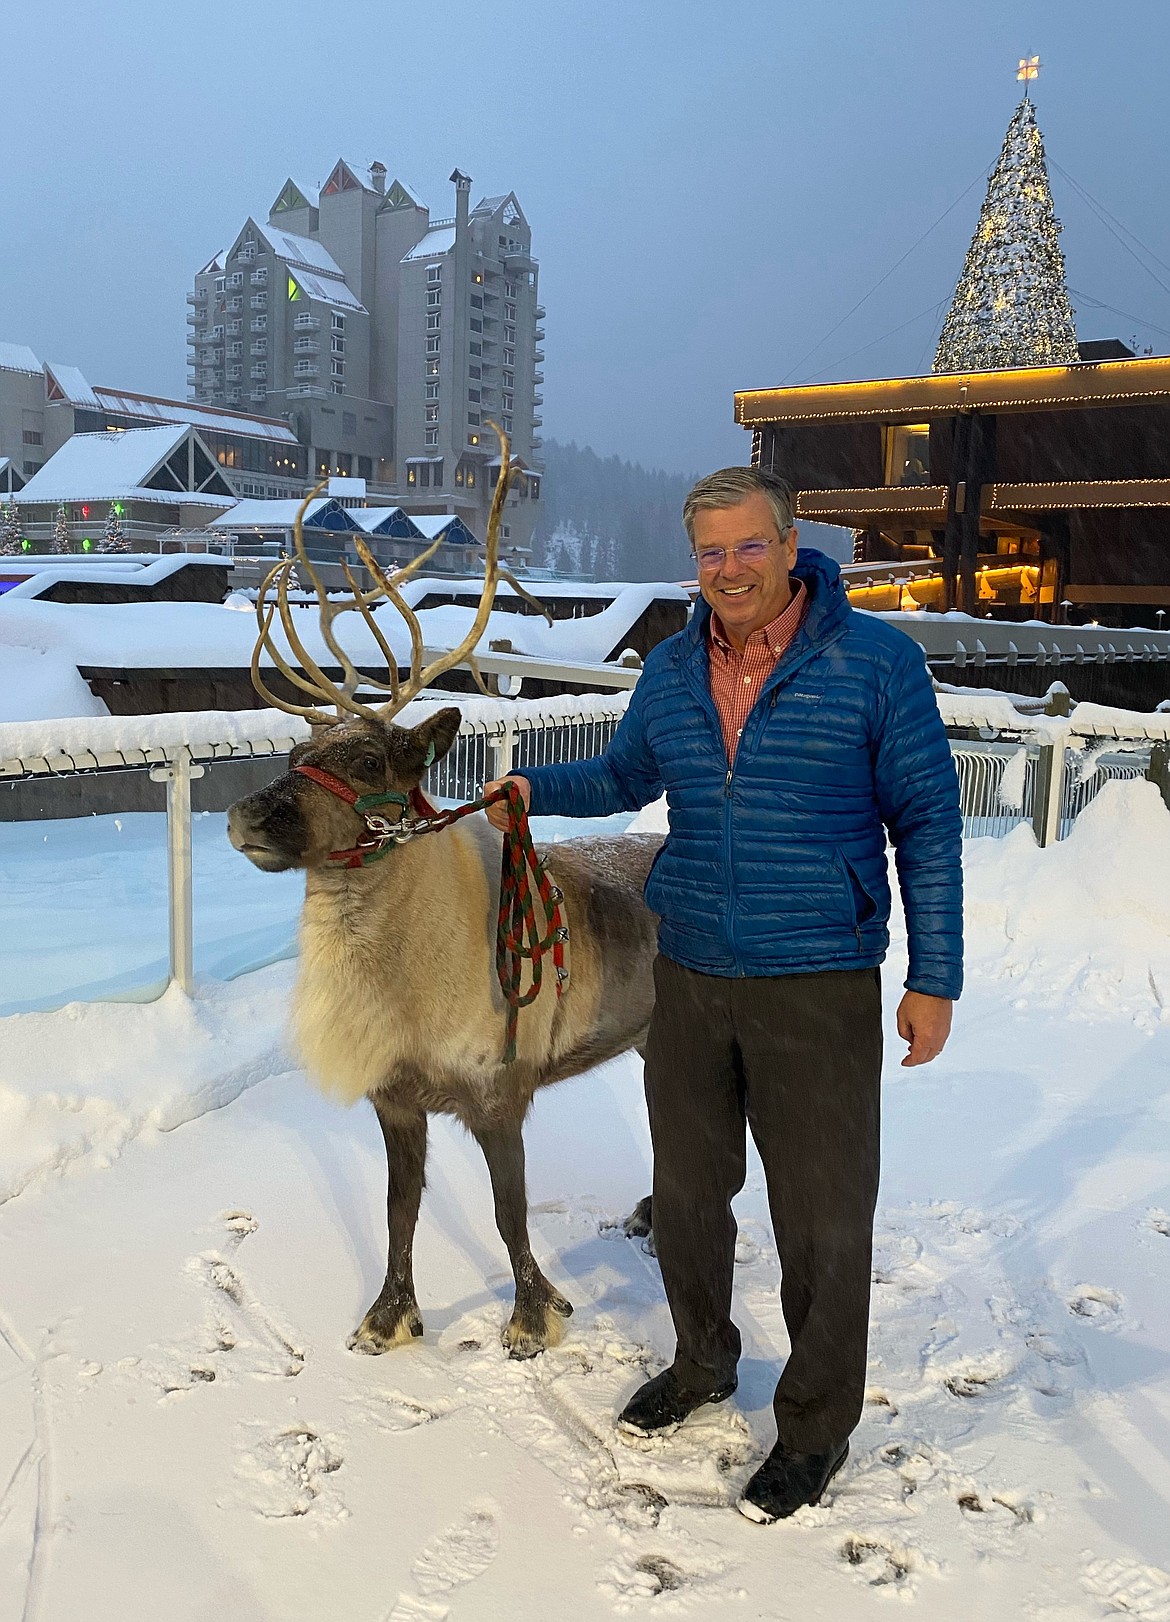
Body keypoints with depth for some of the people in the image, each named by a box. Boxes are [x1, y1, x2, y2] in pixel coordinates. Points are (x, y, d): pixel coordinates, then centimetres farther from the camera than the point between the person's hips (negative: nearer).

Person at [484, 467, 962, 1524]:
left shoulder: (876, 661, -9)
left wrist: (934, 979, -7)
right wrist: (536, 791, 6)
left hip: (820, 989, -4)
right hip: (690, 979, 5)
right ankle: (704, 1365, 43)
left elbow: (926, 825, -6)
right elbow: (627, 776, 22)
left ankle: (817, 1426, 27)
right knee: (687, 1195, 18)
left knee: (822, 1219, 6)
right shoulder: (670, 671, 4)